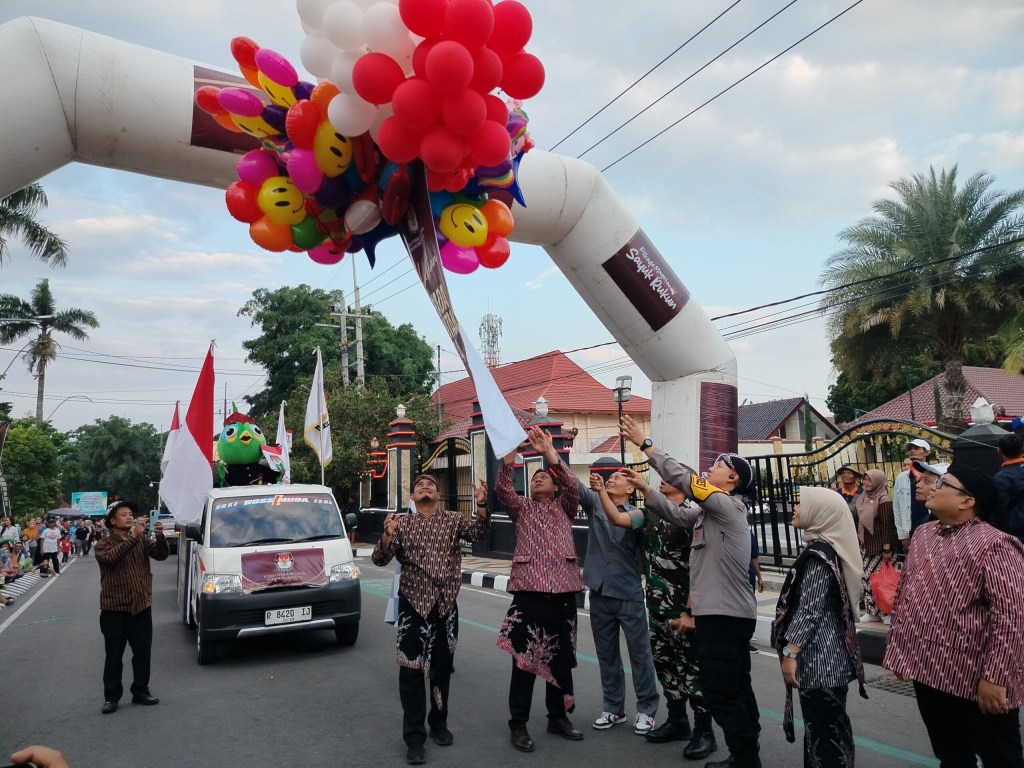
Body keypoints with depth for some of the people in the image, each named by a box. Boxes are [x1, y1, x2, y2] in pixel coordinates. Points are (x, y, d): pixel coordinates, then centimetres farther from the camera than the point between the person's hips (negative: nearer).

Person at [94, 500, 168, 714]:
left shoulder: (143, 540, 6)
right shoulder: (103, 545, -4)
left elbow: (162, 554, -8)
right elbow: (111, 558, -26)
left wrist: (160, 536, -29)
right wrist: (133, 535, -36)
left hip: (142, 606, 3)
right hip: (115, 609, -3)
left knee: (143, 653, 9)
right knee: (114, 656, 6)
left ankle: (141, 692, 23)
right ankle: (111, 696, 20)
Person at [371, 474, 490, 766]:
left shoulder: (453, 520, 4)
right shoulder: (403, 523, 1)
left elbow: (478, 532, -11)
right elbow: (380, 559, -6)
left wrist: (481, 504, -28)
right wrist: (387, 536, -27)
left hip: (445, 604, 2)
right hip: (413, 604, -2)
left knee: (442, 668, 13)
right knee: (411, 670, -1)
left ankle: (438, 723, 32)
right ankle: (415, 737, 9)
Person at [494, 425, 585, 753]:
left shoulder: (564, 507, 15)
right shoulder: (521, 507, 14)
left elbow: (572, 485, -5)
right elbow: (502, 490, -5)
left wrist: (549, 452, -17)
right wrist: (509, 453, -19)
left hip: (563, 591, 2)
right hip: (529, 591, -1)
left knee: (562, 658, 11)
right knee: (525, 659, 1)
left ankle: (558, 717, 26)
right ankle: (518, 724, 12)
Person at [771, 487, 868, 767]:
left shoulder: (819, 554, -19)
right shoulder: (829, 548, 10)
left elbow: (809, 610, -22)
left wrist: (790, 652, -19)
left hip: (819, 656, -10)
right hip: (828, 653, 10)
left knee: (823, 728, 1)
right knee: (831, 725, 19)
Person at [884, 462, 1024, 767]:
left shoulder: (993, 546, -18)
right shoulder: (923, 534, 7)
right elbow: (904, 590, 16)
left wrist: (995, 677, -24)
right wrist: (900, 647, 16)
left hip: (974, 681, -7)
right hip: (929, 671, 7)